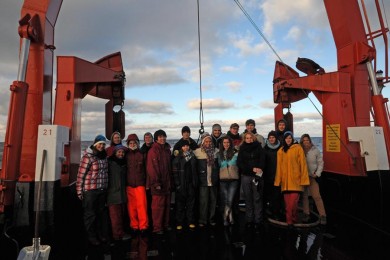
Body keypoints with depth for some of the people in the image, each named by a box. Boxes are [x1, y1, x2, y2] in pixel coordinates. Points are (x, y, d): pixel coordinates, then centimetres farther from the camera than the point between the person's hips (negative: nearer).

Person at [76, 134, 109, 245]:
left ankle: (102, 234, 31)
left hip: (102, 190, 7)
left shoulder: (104, 156, 8)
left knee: (102, 212, 16)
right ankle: (91, 237, 21)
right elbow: (81, 174, -13)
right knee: (90, 214, 5)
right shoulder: (88, 156, -13)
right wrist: (79, 190, -12)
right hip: (90, 190, -6)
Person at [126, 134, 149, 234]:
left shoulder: (142, 154, 5)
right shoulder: (126, 155, 8)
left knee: (142, 205, -7)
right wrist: (124, 182, 6)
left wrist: (146, 182, 3)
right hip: (129, 184, 1)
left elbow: (147, 168, 7)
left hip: (140, 184, -1)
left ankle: (143, 226, 4)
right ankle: (134, 226, 17)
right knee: (131, 206, 4)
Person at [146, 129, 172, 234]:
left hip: (167, 182, 7)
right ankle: (157, 228, 11)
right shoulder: (153, 151, -10)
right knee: (158, 205, -1)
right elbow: (151, 168, -14)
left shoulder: (167, 150, 13)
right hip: (158, 184, -7)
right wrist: (156, 183, -17)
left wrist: (170, 180, 13)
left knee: (167, 204, 14)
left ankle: (166, 224, 27)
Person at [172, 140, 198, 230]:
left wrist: (195, 182, 7)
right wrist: (177, 184, -11)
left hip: (191, 183, 3)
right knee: (180, 203, 3)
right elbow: (174, 171, -6)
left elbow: (195, 170, 12)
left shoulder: (192, 156, 9)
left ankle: (191, 222, 18)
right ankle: (179, 223, 12)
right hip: (181, 184, -3)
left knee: (191, 202, 8)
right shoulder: (177, 158, -2)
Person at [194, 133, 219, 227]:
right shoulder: (197, 152, -1)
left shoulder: (216, 151, 6)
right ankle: (202, 220, 11)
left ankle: (212, 219, 23)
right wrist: (197, 179, -1)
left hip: (213, 180, 3)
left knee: (213, 200, 10)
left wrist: (217, 177, 8)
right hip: (203, 181, -3)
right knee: (203, 201, -1)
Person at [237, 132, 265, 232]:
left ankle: (258, 221, 3)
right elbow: (239, 163, 3)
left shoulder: (258, 148, 9)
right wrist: (252, 169, -9)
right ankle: (249, 220, 14)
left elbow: (262, 160, 0)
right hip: (245, 176, 2)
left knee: (257, 199, -2)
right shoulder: (242, 149, 11)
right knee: (248, 199, 6)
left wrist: (259, 169, -19)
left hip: (257, 176, -1)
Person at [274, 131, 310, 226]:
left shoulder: (298, 148, 0)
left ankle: (290, 220, 10)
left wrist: (303, 179, -5)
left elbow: (303, 164, -2)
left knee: (292, 203, -9)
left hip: (295, 180, -3)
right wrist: (278, 180, 8)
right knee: (287, 203, 6)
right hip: (285, 181, 3)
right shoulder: (281, 150, 10)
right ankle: (291, 220, 20)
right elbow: (279, 166, 11)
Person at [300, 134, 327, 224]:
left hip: (312, 176, -1)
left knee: (317, 196, -5)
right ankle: (306, 214, 22)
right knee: (304, 196, 10)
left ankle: (322, 215, 4)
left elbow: (320, 163, 2)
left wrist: (317, 173, -5)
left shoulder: (315, 150, -2)